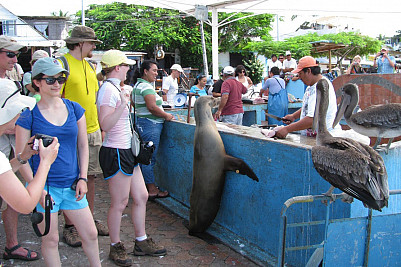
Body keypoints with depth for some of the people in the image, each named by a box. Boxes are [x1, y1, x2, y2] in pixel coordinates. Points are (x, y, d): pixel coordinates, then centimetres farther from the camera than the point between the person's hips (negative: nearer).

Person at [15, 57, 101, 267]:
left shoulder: (74, 109, 3)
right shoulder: (28, 115, -8)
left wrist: (83, 178, 1)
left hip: (72, 185, 3)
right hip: (44, 185, -3)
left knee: (90, 234, 9)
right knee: (51, 239, 8)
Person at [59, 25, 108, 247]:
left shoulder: (89, 66, 15)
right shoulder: (62, 64, -8)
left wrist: (100, 127, 18)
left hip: (92, 131, 7)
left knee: (90, 176, 13)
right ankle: (69, 227, 12)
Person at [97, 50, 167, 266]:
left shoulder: (115, 88, 16)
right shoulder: (108, 90, -16)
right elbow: (105, 124, -27)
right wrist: (122, 105, -35)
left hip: (126, 151, 10)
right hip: (115, 153, -10)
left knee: (141, 197, 13)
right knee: (120, 203, 0)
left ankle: (141, 242, 25)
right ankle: (115, 247, 17)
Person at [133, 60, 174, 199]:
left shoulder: (137, 85, 15)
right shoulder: (146, 86, -17)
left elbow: (134, 103, 27)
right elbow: (152, 107, -24)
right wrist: (166, 115, -13)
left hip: (141, 122, 11)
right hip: (151, 125, -11)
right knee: (150, 158, -5)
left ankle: (144, 185, 26)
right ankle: (152, 189, 1)